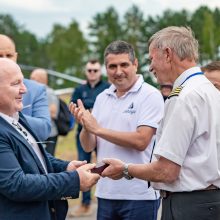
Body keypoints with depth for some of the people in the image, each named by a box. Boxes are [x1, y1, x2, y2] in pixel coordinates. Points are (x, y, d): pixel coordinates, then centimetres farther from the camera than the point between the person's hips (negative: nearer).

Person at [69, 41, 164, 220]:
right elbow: (88, 146, 10)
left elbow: (141, 141, -17)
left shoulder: (150, 95, -7)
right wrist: (85, 127, -11)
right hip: (105, 192, 5)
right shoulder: (102, 98, 11)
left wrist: (98, 129, -13)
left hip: (139, 194, -5)